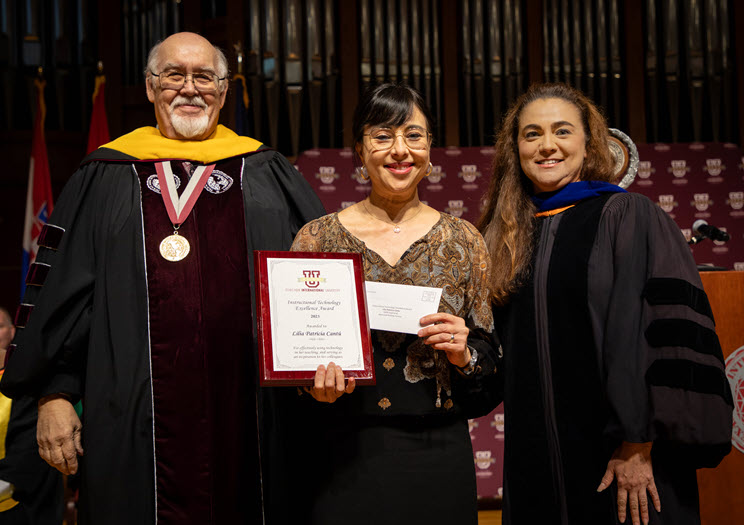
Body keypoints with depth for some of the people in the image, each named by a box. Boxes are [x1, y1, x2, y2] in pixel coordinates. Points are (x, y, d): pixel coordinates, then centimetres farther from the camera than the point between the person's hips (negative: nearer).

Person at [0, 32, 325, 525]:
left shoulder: (269, 177, 11)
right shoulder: (104, 184, 10)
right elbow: (59, 293, 8)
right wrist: (54, 394, 1)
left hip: (251, 419, 1)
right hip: (139, 425, 0)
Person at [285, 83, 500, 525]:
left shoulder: (464, 241, 4)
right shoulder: (317, 238, 1)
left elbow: (488, 359, 8)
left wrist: (464, 355, -13)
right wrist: (315, 385, -15)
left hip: (436, 457, 1)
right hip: (343, 457, -1)